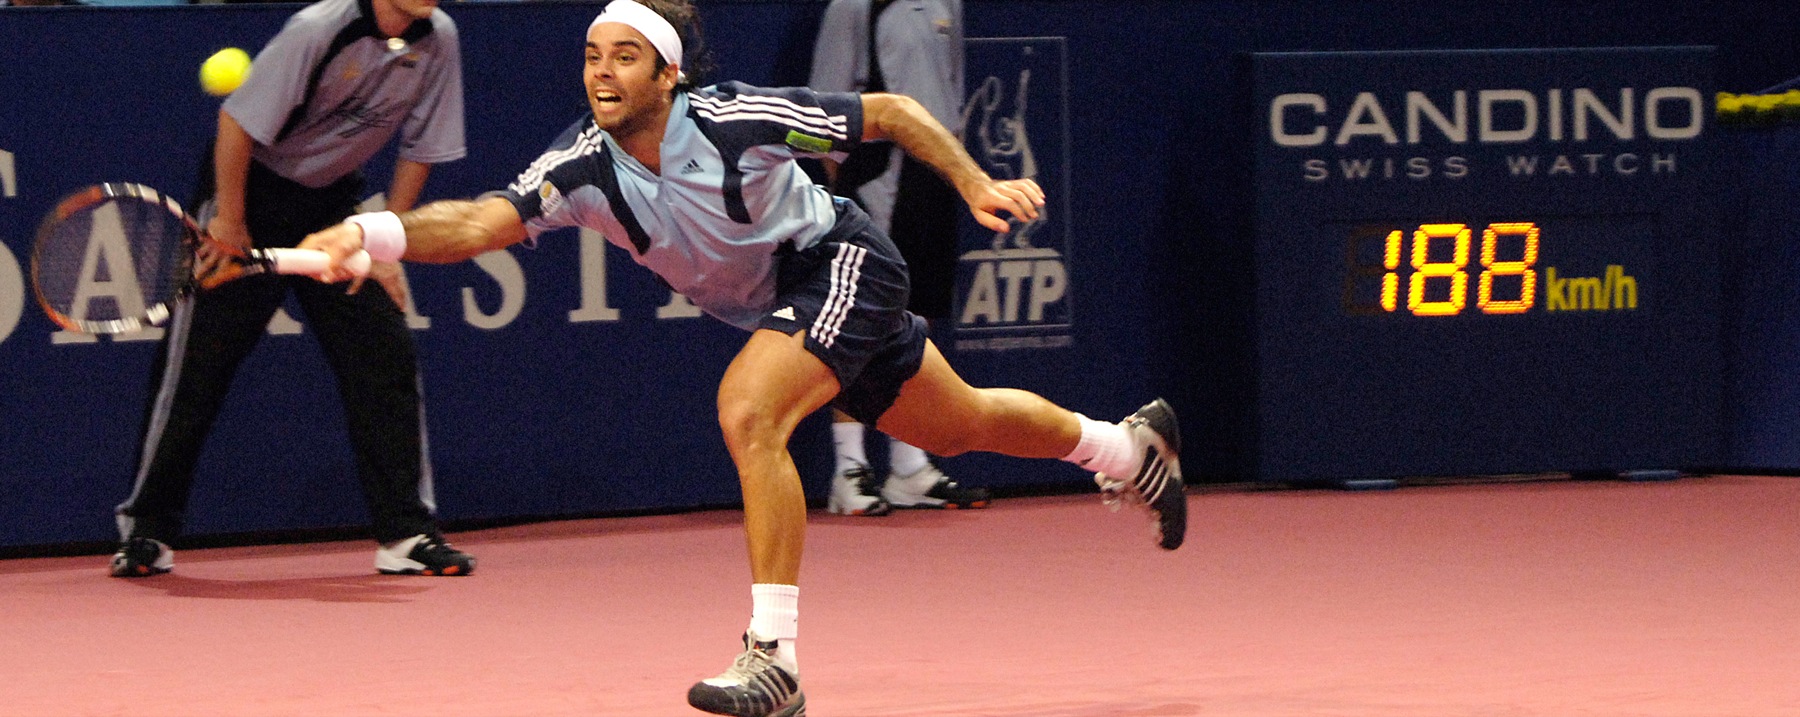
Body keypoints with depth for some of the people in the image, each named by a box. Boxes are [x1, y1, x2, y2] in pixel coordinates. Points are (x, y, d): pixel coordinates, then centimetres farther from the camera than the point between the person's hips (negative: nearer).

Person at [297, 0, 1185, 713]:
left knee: (747, 410, -29)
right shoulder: (584, 167, -19)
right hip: (771, 307, 6)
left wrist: (977, 183, -24)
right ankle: (1129, 446, 52)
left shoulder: (736, 117, -29)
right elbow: (483, 221, -34)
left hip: (839, 262, -6)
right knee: (955, 427, 24)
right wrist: (369, 233, -50)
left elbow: (889, 111, -16)